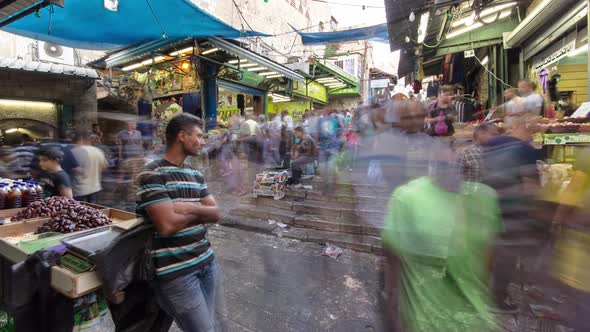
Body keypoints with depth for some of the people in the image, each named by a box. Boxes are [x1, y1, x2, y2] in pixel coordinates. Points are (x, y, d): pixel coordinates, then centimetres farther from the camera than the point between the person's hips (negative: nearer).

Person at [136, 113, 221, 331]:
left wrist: (192, 208, -14)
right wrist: (199, 211, -7)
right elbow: (167, 225, -23)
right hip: (176, 270, -7)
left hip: (207, 261, 7)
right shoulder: (152, 174, -14)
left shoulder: (196, 175, 9)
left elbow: (215, 214, 5)